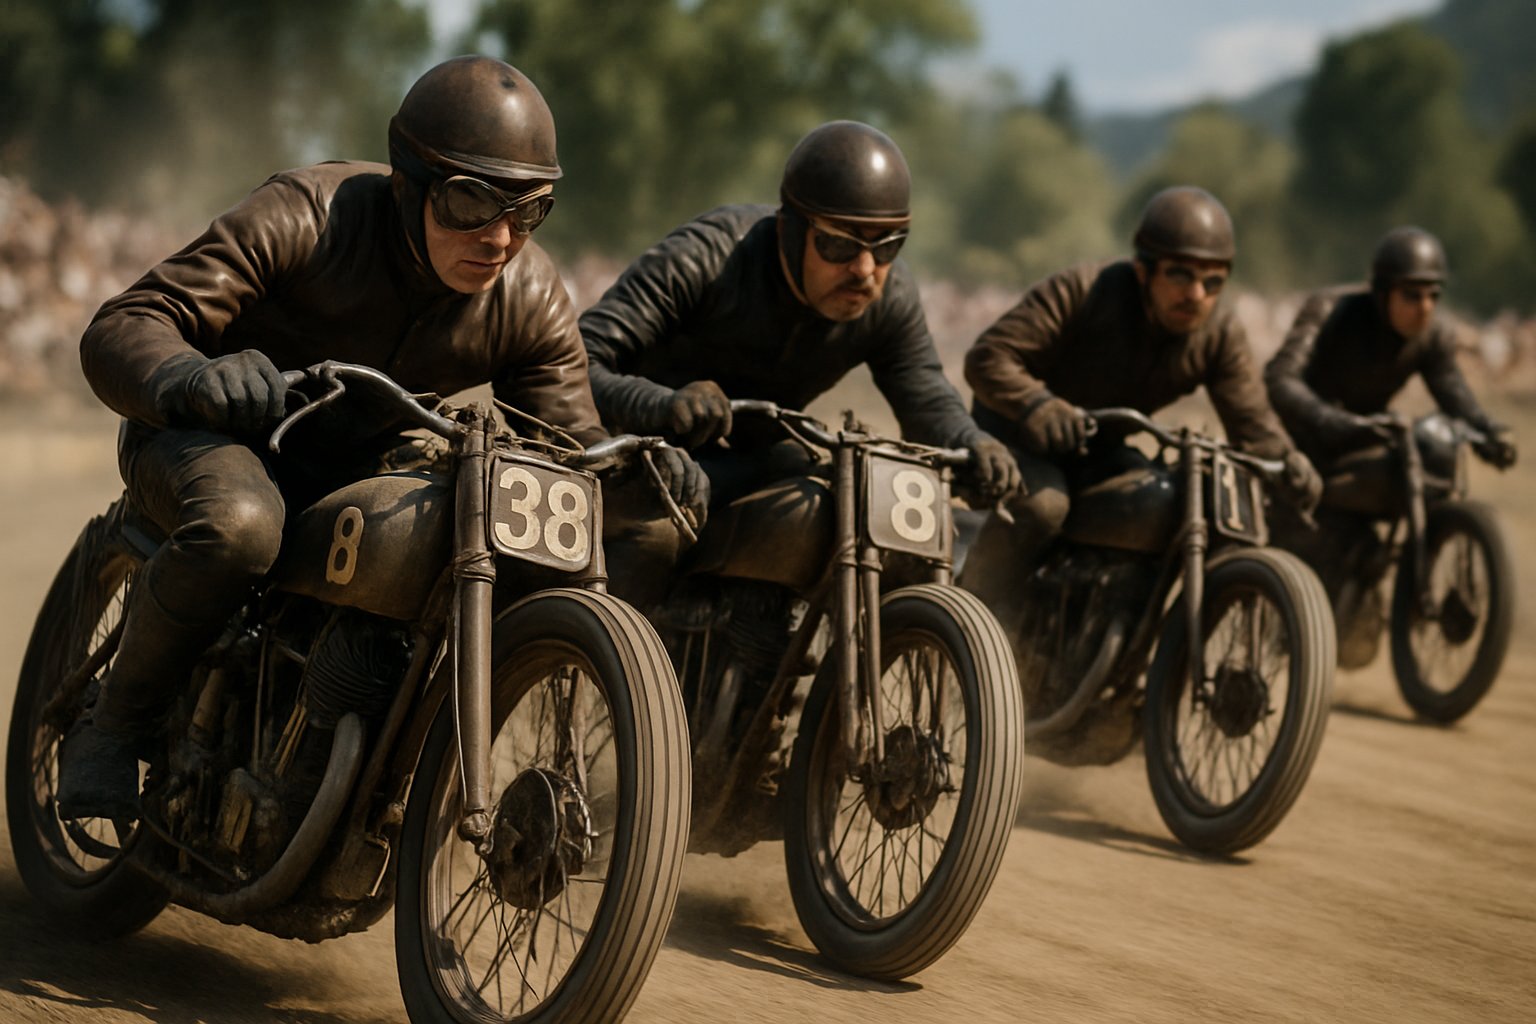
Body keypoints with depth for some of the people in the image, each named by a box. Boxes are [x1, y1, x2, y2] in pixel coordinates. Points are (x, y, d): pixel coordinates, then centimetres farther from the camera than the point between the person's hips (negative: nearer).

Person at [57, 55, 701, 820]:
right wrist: (189, 378, -53)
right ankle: (113, 729, -16)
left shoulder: (531, 300, -11)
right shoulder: (305, 216, -26)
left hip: (363, 467, 5)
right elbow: (118, 330, -29)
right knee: (239, 521, -40)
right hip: (219, 439, -5)